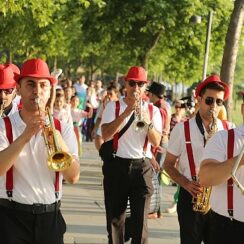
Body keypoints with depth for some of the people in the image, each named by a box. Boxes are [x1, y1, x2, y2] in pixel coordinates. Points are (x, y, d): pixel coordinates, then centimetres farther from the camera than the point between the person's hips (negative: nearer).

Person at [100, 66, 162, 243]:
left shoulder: (153, 110, 7)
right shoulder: (113, 107, 2)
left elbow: (156, 142, -3)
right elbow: (106, 135, -13)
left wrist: (148, 123, -20)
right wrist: (127, 112, -19)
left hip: (142, 167, 0)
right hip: (117, 165, 0)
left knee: (140, 220, -5)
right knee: (115, 218, 8)